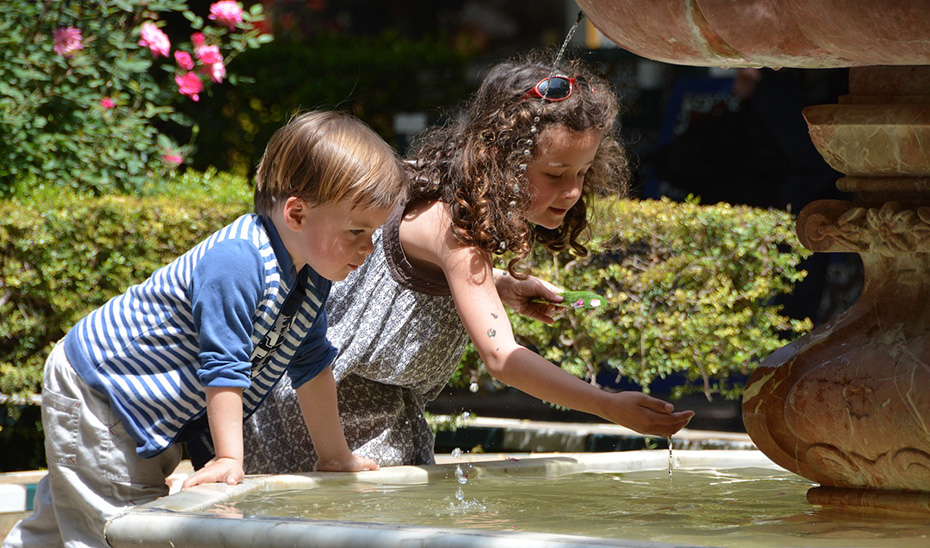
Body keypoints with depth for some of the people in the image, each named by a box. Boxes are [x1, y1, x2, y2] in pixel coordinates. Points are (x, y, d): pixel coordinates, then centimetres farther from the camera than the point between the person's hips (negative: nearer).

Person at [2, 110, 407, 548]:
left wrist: (335, 456, 9)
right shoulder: (236, 262, -34)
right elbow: (222, 365, -32)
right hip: (91, 391, -9)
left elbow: (311, 365, 6)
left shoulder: (312, 276, -4)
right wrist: (229, 458, -31)